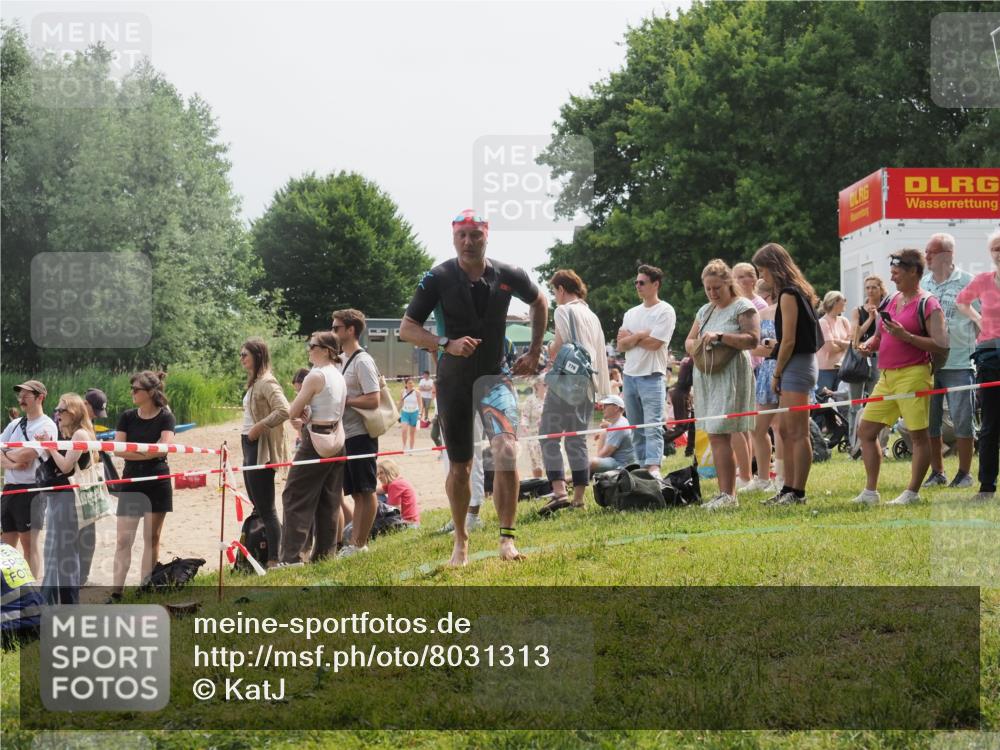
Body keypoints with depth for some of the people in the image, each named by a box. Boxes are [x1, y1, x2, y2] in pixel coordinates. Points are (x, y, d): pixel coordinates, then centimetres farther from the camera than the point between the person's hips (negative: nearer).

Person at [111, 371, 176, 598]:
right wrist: (150, 451, -13)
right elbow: (118, 450, -4)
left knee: (152, 538, 4)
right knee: (123, 539, -3)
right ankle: (116, 592, -3)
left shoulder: (165, 417, -3)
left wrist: (133, 450, -9)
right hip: (131, 483, 2)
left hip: (157, 483, -2)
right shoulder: (127, 417, 5)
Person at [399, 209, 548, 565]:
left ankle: (507, 536, -17)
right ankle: (461, 540, 27)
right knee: (459, 466, 8)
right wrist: (447, 344, -22)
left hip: (494, 376, 0)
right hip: (452, 379, 0)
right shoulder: (438, 278, -9)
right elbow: (407, 328, -7)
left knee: (506, 449, -23)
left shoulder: (508, 276, -4)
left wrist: (534, 352, 11)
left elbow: (539, 301, 17)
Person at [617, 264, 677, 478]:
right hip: (630, 375, 7)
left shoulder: (665, 311, -4)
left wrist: (630, 337, 0)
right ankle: (641, 467, 14)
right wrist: (641, 336, -9)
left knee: (653, 427, -15)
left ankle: (653, 468, -25)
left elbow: (654, 343, -14)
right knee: (637, 429, 10)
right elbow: (621, 345, 6)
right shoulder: (631, 314, 16)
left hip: (652, 376, -7)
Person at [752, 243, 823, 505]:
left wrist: (777, 374, -8)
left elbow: (789, 340, -16)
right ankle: (789, 487, 17)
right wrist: (780, 373, 12)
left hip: (796, 365, -10)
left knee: (798, 432, -7)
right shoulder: (798, 291, 16)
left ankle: (798, 491, -6)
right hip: (798, 365, 10)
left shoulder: (788, 295, -12)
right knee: (785, 430, 13)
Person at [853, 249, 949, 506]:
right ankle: (870, 492, 11)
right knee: (866, 431, 6)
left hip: (913, 375, -8)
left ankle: (912, 492, 5)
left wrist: (905, 336, -21)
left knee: (918, 434, -2)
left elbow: (941, 344, -14)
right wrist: (869, 345, 5)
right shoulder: (890, 302, 17)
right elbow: (879, 336, 27)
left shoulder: (928, 304, -6)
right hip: (887, 377, 8)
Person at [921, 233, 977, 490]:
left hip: (959, 362, -5)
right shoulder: (922, 283, 11)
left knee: (962, 421, -1)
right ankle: (937, 472, 17)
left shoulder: (967, 282, -3)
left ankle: (964, 473, 9)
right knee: (928, 422, 7)